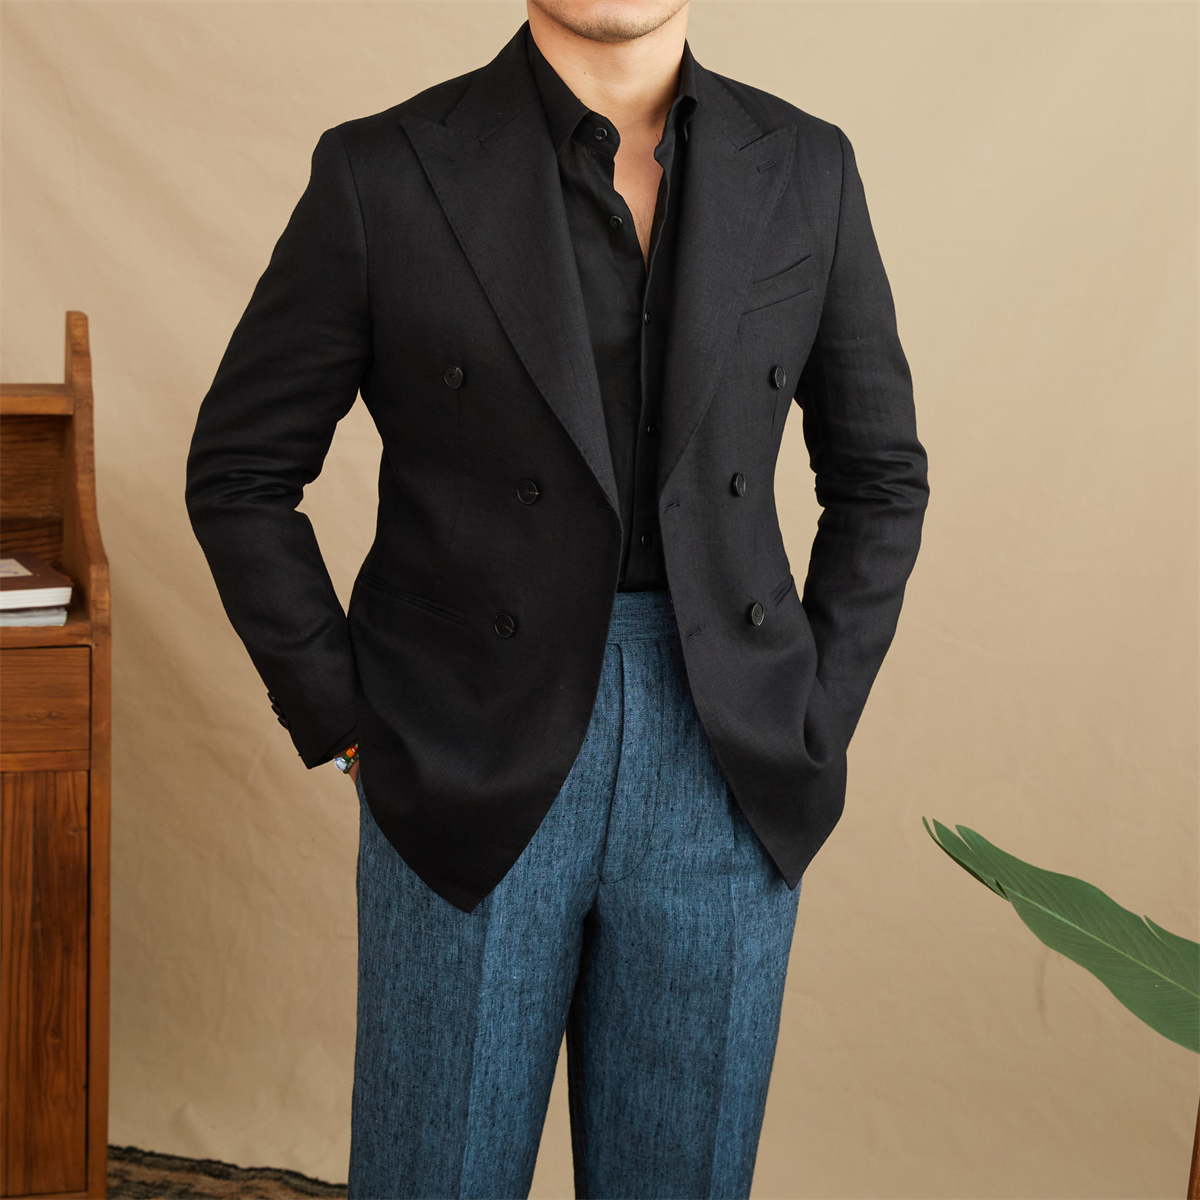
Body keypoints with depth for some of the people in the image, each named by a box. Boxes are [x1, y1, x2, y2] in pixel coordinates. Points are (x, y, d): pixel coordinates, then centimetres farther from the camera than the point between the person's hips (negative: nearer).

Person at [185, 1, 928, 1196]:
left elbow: (877, 476, 11)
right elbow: (240, 472, 2)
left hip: (722, 783, 3)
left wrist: (815, 729, 4)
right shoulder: (384, 173, -5)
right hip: (472, 779, -2)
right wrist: (352, 729, -3)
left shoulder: (805, 171, 3)